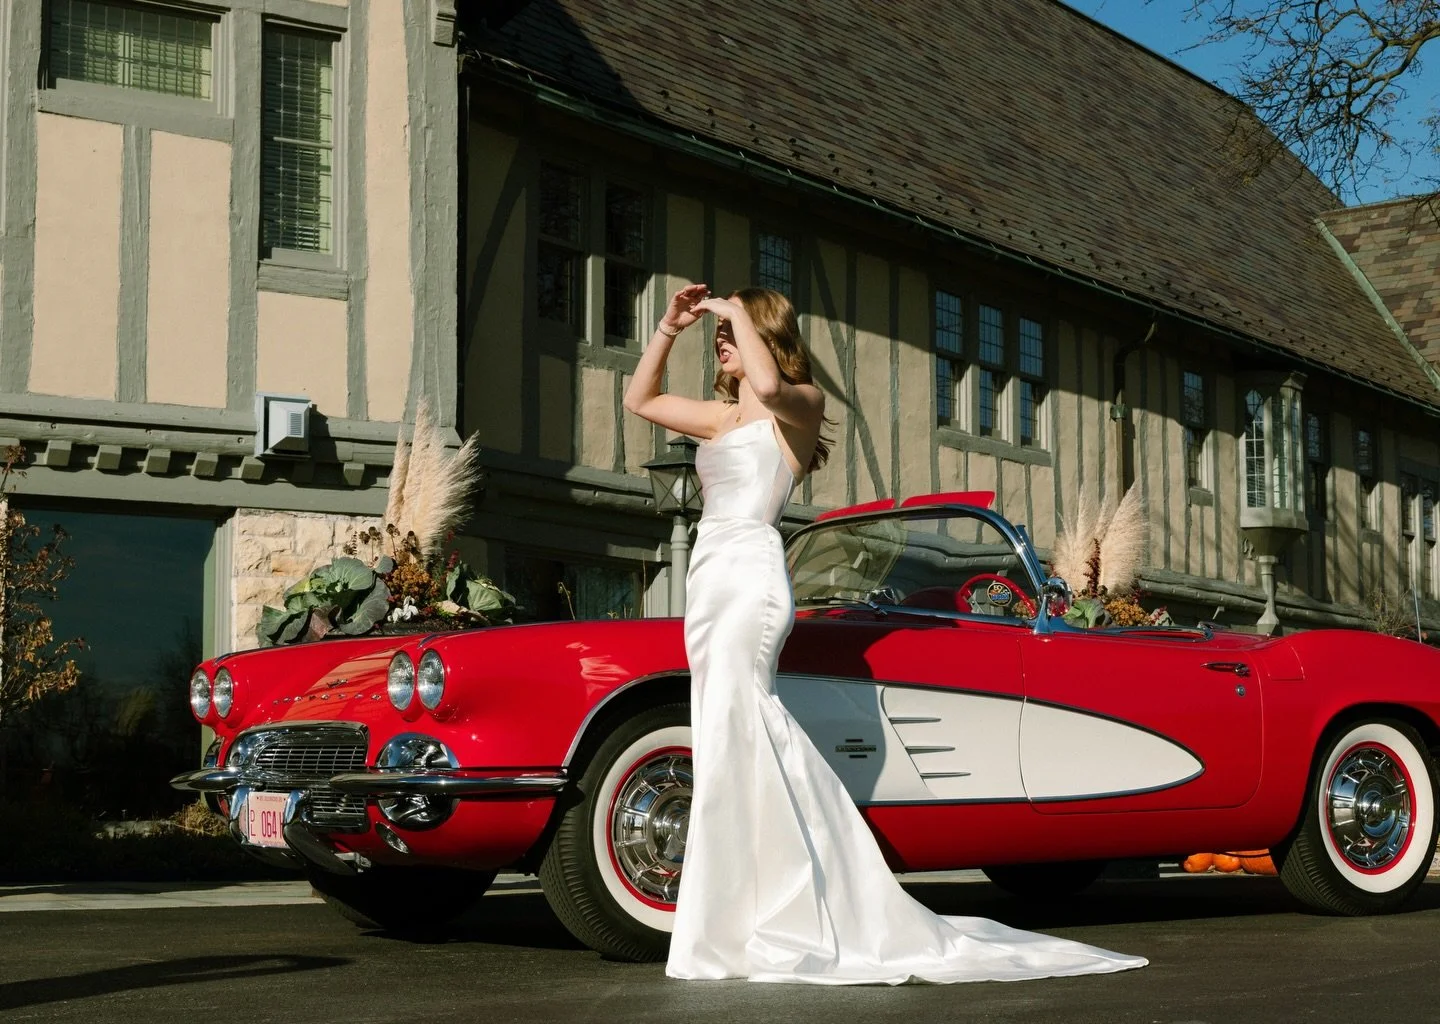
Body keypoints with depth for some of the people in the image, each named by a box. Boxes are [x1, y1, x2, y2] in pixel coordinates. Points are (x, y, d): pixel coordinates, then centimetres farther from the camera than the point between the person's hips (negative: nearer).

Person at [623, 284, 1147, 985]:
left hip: (750, 578, -8)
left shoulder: (799, 403, 3)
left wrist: (737, 310, -6)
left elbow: (767, 384, -21)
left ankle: (724, 935, -16)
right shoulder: (723, 416, 24)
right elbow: (639, 400, 31)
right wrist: (670, 327, 20)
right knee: (756, 748, 2)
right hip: (710, 582, 8)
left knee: (728, 749, -15)